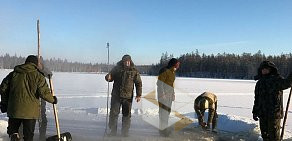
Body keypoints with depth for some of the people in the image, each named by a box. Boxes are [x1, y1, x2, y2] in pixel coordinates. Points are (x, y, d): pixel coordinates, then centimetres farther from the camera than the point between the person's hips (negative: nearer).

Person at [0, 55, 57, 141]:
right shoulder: (38, 76, -5)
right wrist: (52, 99, 6)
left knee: (12, 130, 21)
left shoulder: (14, 74, 6)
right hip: (31, 111, -2)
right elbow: (44, 93, -12)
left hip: (14, 109, 2)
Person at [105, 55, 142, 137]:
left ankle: (125, 132, 22)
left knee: (127, 114, 8)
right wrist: (108, 78, -16)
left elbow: (138, 83, 2)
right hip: (116, 95, 1)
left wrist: (139, 95, -5)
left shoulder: (134, 71, -1)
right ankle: (113, 131, 18)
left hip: (128, 96, 0)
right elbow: (110, 76, 10)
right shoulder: (117, 68, 2)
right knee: (114, 113, 3)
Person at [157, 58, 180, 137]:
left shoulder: (173, 72, 13)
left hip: (170, 94, 9)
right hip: (164, 94, -9)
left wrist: (173, 93, 16)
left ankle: (165, 127, 26)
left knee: (168, 111, 15)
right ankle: (162, 129, 2)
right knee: (164, 111, -6)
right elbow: (159, 83, -17)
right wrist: (162, 94, -20)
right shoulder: (165, 71, -15)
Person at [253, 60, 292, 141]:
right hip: (262, 114, 6)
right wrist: (255, 112, 16)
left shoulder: (276, 79, -5)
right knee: (264, 134, 17)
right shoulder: (259, 82, 13)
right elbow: (257, 99, 17)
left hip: (274, 113, -6)